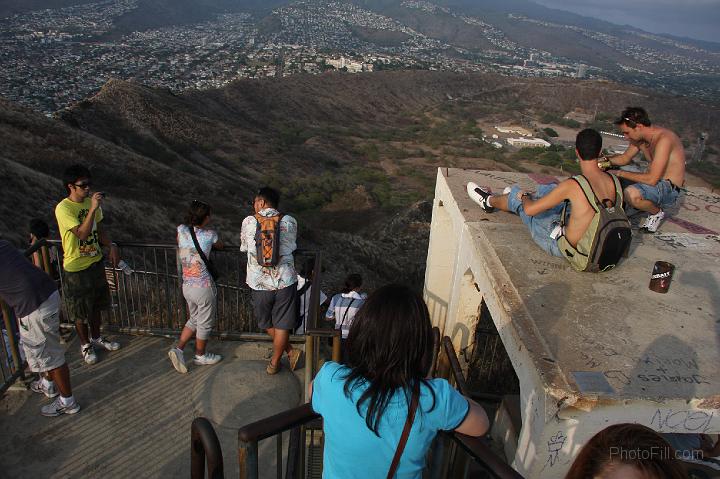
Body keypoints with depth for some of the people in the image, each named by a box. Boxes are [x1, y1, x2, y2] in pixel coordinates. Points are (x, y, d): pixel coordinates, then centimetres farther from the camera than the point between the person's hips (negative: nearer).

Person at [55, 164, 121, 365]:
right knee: (81, 310, 10)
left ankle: (96, 337, 40)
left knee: (96, 304, 21)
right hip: (76, 267, -6)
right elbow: (82, 234, -31)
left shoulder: (91, 202, 0)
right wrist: (93, 208, -37)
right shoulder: (63, 208, -21)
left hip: (95, 261, 6)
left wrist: (111, 246, -5)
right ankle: (85, 345, 29)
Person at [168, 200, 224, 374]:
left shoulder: (181, 230, -1)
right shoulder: (209, 234, -11)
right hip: (204, 287, -5)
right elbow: (220, 246, 11)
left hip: (186, 286, 5)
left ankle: (178, 349, 16)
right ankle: (200, 355, 30)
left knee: (194, 319, 25)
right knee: (205, 323, 14)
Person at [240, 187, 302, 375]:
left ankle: (291, 352, 25)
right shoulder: (289, 221, -2)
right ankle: (274, 363, 24)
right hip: (285, 281, 0)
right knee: (282, 324, 14)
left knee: (266, 324, 23)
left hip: (260, 283, 0)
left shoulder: (248, 222, -2)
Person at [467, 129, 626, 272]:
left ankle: (489, 201, 43)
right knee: (549, 189, 21)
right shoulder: (614, 181, -11)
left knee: (518, 198, 10)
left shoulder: (572, 185, -30)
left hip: (563, 247, -6)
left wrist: (524, 196, 3)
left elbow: (529, 209, -22)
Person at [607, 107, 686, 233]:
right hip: (654, 180, 9)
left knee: (631, 193, -37)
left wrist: (620, 173, -24)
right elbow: (625, 158, 17)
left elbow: (651, 179, -32)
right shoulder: (639, 137, -1)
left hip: (669, 189, -9)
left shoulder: (663, 139, -27)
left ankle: (657, 212, -5)